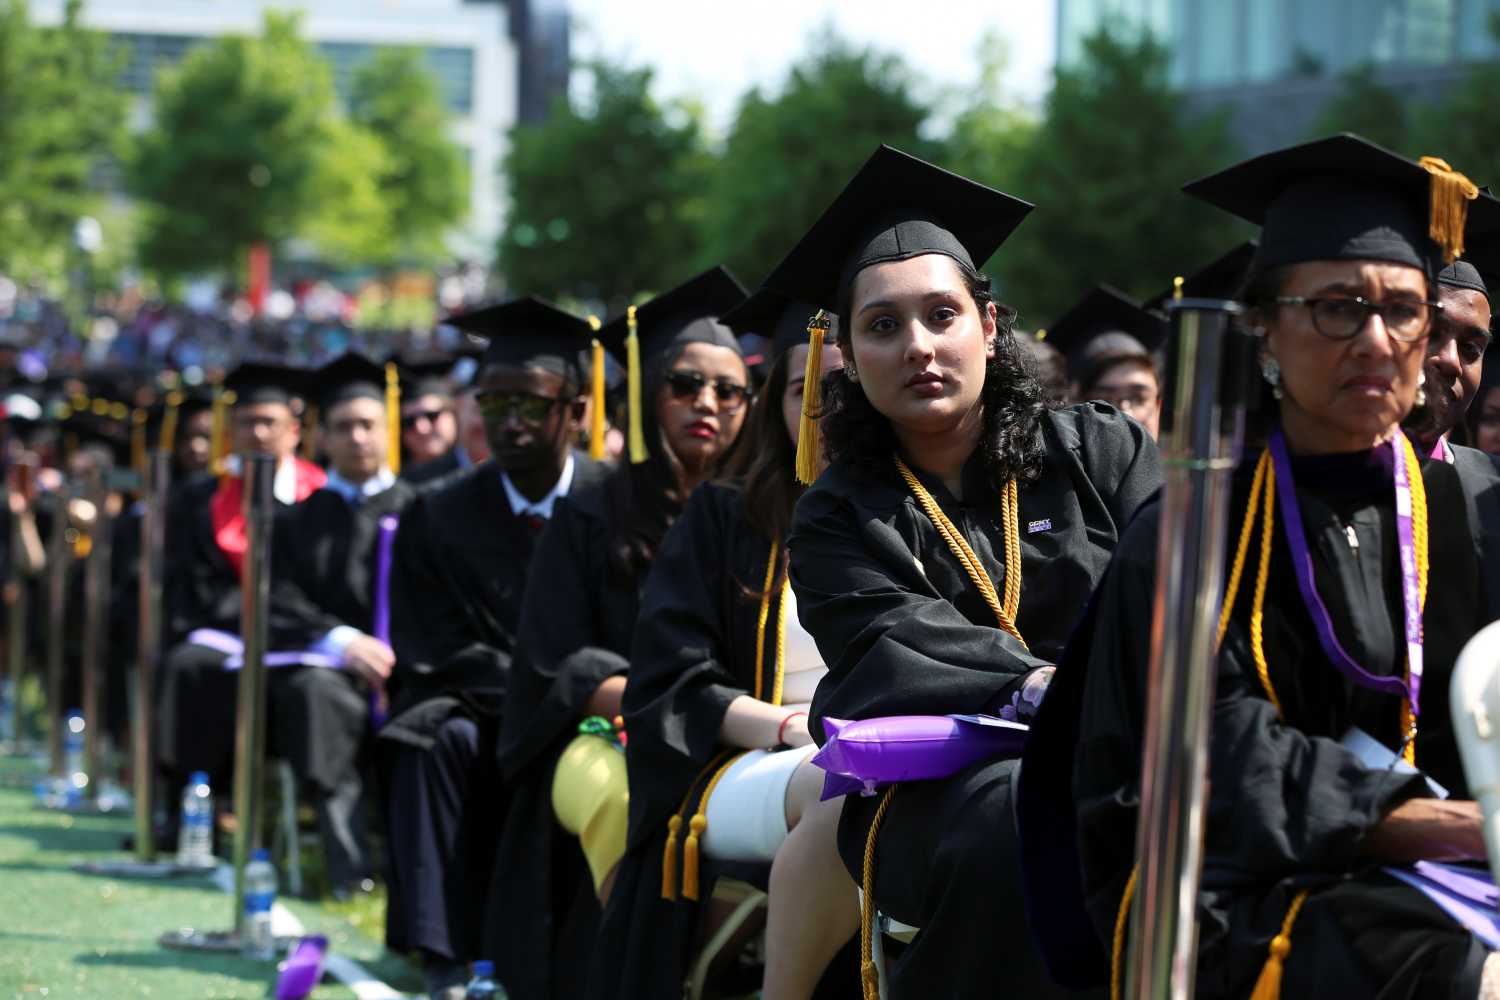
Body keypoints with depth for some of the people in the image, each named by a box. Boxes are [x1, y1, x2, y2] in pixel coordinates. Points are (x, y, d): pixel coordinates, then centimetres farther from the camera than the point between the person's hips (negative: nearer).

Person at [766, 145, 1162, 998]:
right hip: (936, 791, -1)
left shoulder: (1104, 453, 15)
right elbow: (895, 653, -5)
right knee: (1022, 814, -37)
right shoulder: (839, 520, 13)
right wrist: (1036, 689, -24)